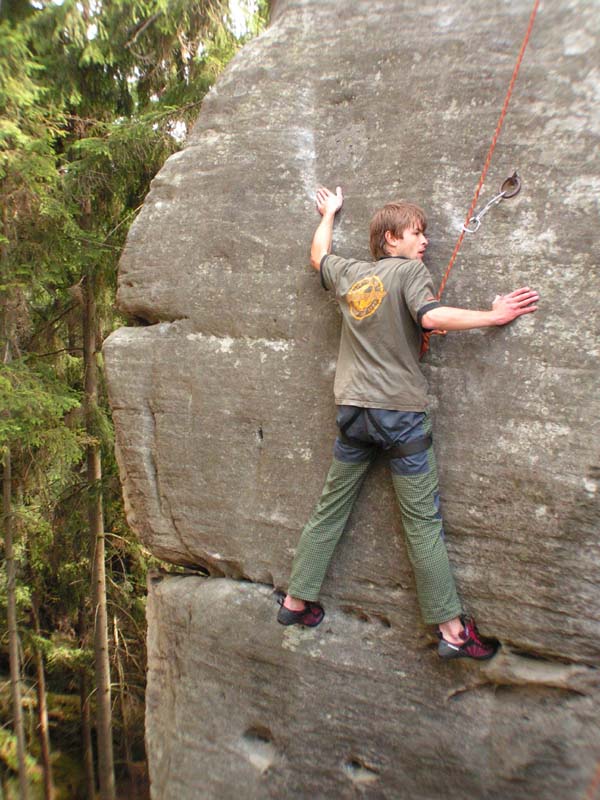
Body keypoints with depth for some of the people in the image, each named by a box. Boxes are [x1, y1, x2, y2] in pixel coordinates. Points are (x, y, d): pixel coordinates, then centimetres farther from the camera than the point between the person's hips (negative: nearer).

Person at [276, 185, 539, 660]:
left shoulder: (348, 273, 12)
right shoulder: (410, 271, -4)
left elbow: (317, 256, 33)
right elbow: (431, 317, -21)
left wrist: (329, 214, 48)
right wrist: (495, 315, -11)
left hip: (353, 411, 6)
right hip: (401, 411, -5)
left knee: (330, 510, 15)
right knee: (423, 521, 2)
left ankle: (296, 601, 25)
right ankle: (453, 629, 12)